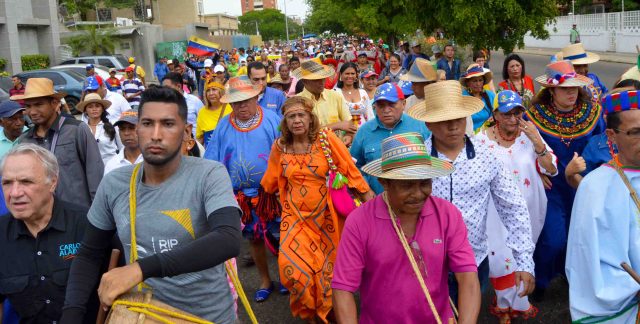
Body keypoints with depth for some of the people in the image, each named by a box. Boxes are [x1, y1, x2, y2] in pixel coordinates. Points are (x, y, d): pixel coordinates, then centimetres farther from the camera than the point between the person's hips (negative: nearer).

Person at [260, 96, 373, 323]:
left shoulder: (327, 138, -10)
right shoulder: (280, 147, -1)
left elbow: (349, 169, -8)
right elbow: (271, 181, 13)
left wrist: (368, 197, -9)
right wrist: (264, 206, 23)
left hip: (327, 216, -1)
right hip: (296, 217, 2)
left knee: (327, 268, 9)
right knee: (293, 267, -7)